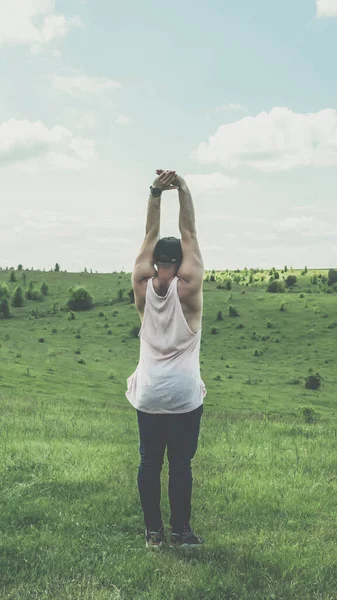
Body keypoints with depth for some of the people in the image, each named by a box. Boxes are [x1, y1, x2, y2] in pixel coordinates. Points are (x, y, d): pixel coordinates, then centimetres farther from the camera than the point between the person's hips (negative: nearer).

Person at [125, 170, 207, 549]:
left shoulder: (143, 288, -2)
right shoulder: (188, 288, -9)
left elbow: (151, 236, 3)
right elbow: (189, 234, -5)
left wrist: (155, 193, 2)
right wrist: (182, 189, -2)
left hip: (147, 396, 3)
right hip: (183, 396, -3)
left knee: (149, 463, 8)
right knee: (180, 464, 3)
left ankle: (153, 532, 13)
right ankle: (181, 533, 9)